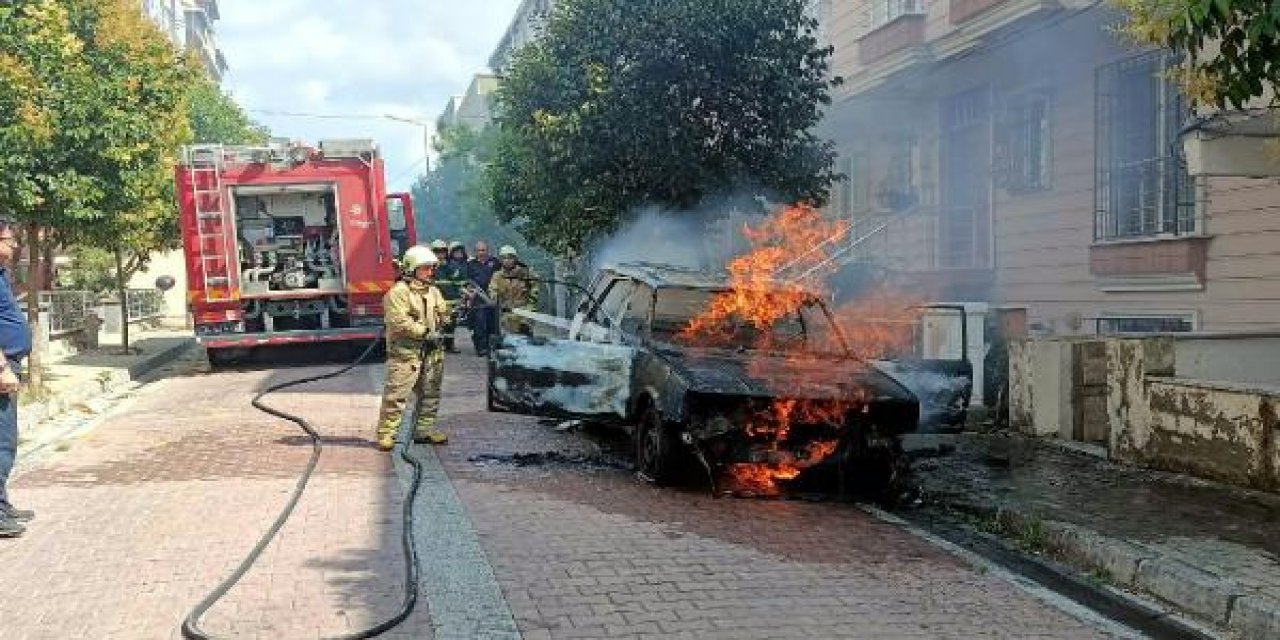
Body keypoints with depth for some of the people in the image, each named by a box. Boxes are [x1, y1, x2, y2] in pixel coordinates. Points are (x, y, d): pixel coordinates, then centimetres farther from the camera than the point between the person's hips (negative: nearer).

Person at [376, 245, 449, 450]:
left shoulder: (433, 291, 15)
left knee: (430, 393, 12)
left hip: (431, 351, 8)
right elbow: (399, 321, -20)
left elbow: (442, 314, 21)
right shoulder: (398, 292, -11)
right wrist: (425, 332, -19)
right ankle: (386, 433, -3)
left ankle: (424, 429, 23)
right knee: (396, 394, -8)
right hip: (405, 351, -7)